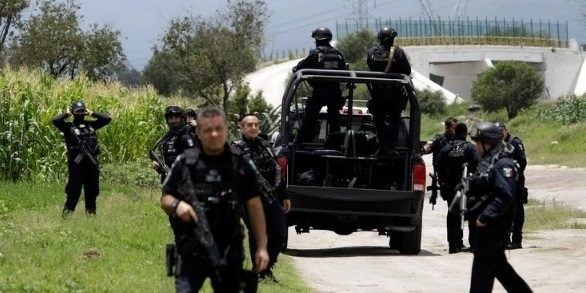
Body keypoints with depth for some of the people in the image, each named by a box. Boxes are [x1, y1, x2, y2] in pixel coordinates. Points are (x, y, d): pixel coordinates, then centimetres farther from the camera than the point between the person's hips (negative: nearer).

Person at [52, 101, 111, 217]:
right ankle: (66, 216, -3)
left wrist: (91, 113, 11)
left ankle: (91, 216, 22)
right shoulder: (68, 127, 0)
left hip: (92, 165, 5)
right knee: (73, 193, -8)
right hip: (77, 166, -5)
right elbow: (55, 120, -17)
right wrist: (67, 114, -1)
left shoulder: (91, 125, 13)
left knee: (92, 194, 12)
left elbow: (107, 119, 11)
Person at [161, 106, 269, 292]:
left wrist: (261, 247, 0)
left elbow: (254, 207, 4)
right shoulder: (185, 163, 1)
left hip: (229, 254, 1)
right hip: (192, 252, -1)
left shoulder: (241, 164, 2)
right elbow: (165, 199, 8)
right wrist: (177, 204, -16)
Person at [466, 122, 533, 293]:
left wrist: (485, 216, -26)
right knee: (497, 263, 15)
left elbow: (506, 195, -26)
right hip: (488, 222, 10)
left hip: (495, 224, -10)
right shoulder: (486, 161, 13)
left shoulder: (503, 164, -17)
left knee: (483, 261, -6)